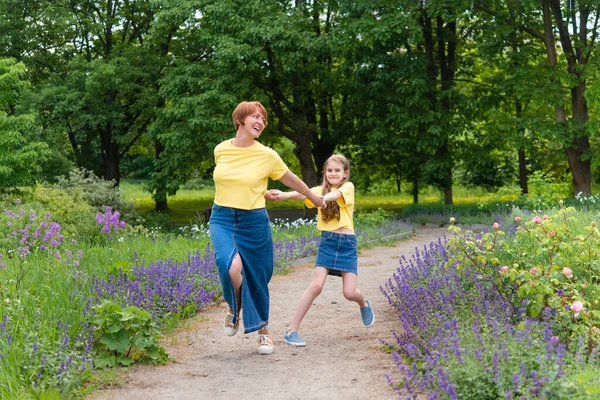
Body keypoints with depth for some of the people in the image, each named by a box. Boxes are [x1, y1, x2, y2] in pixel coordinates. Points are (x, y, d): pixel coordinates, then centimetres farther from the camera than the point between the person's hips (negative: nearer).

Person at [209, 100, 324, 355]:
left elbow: (291, 180, 11)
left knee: (257, 279, 7)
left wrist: (314, 198, 22)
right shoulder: (221, 150, 0)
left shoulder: (267, 156, -5)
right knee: (232, 267, -25)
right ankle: (234, 309, 6)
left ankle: (263, 331, 30)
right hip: (222, 219, 1)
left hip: (253, 222, 0)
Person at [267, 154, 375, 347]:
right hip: (327, 241, 1)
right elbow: (304, 193, -16)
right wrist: (284, 195, -38)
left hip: (347, 243, -1)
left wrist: (322, 198, -46)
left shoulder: (348, 187, 2)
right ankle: (292, 330, -8)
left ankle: (364, 304, 35)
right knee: (316, 286, -13)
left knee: (349, 293, -3)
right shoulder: (321, 189, 7)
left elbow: (335, 194, -22)